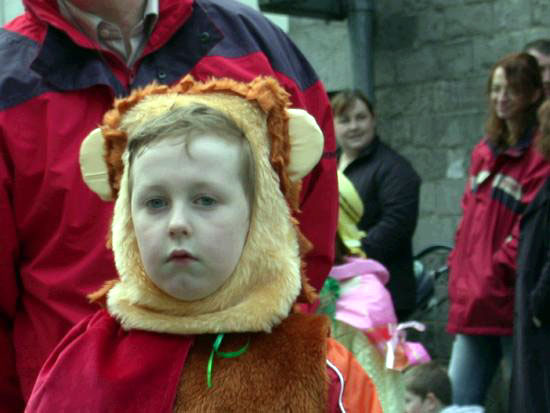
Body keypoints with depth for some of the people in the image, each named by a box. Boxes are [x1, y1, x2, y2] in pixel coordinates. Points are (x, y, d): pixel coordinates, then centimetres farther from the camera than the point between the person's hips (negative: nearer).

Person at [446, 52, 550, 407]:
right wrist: (459, 272, 11)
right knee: (456, 400, 10)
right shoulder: (485, 151, 16)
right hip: (473, 304, 8)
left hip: (512, 303, -8)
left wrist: (498, 273, -12)